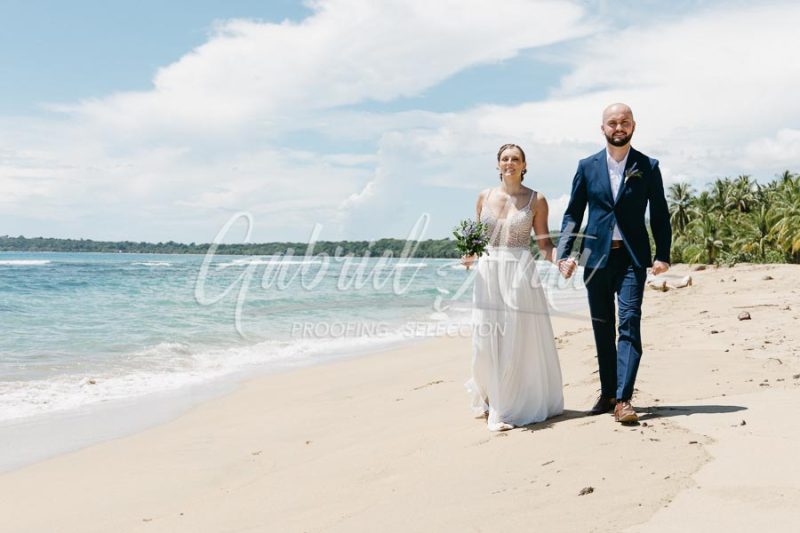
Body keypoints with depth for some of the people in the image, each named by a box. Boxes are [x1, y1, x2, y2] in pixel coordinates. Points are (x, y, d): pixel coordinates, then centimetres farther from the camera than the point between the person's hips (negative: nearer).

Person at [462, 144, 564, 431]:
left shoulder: (536, 200, 3)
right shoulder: (485, 196, 10)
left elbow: (544, 242, 3)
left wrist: (560, 259, -14)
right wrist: (470, 255, -3)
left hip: (520, 274, -2)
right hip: (488, 272, 3)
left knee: (518, 341, -2)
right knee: (485, 343, 2)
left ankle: (510, 407, 11)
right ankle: (492, 399, 24)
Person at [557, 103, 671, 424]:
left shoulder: (648, 167, 3)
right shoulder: (587, 166, 6)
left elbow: (660, 215, 5)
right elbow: (573, 213, 7)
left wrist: (663, 255, -5)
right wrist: (564, 253, -3)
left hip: (632, 257, -2)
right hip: (596, 256, 2)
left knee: (629, 324, -11)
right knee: (602, 328, 9)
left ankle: (623, 399, -12)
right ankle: (607, 393, 20)